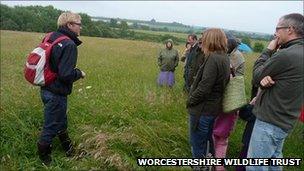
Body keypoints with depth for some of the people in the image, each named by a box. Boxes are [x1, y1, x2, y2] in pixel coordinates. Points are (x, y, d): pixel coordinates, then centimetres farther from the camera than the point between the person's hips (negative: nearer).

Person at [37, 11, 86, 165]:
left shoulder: (52, 37, 3)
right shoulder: (69, 45, -23)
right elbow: (66, 75, -27)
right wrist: (79, 73, -8)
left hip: (46, 89, 9)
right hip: (56, 94, -9)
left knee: (61, 122, 24)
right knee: (51, 128, 10)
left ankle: (69, 150, 43)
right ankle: (43, 158, 30)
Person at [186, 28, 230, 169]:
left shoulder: (213, 58, -21)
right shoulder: (224, 58, 7)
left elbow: (204, 87, -25)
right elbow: (218, 84, 10)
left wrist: (190, 101, -10)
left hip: (202, 110, -9)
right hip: (213, 108, 9)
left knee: (197, 147, 7)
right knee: (206, 143, 25)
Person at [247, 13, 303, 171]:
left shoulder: (286, 55, -24)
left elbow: (257, 76, -11)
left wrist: (268, 51, -2)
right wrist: (265, 79, -10)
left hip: (270, 121, -10)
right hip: (284, 121, 10)